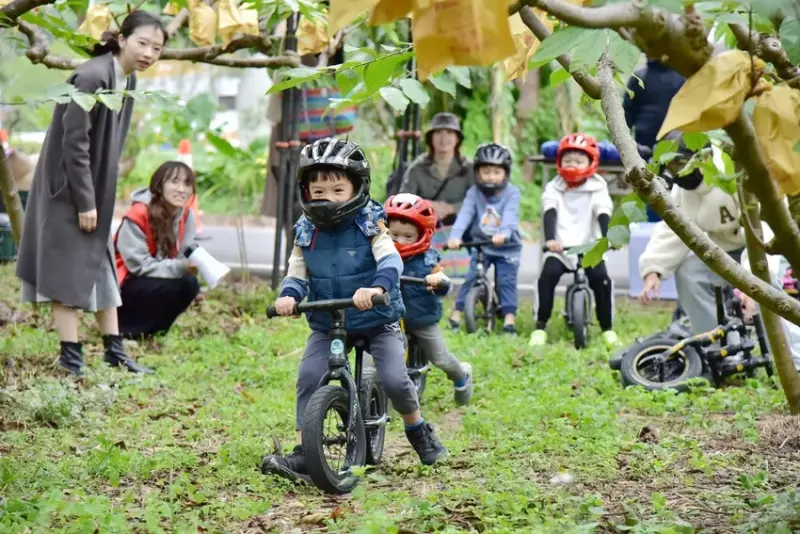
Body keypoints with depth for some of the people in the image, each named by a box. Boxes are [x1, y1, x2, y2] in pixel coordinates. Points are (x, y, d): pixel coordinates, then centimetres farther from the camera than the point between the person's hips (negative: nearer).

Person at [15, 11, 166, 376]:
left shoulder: (128, 80, 4)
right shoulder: (92, 77, -22)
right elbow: (74, 144, -22)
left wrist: (98, 199, 9)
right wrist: (85, 202, -19)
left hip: (95, 190, 9)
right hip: (67, 190, -9)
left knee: (101, 267, 13)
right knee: (68, 270, -4)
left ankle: (114, 350, 19)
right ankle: (71, 356, 1)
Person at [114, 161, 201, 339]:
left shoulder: (186, 215, -7)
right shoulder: (138, 215, -25)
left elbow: (184, 256, -5)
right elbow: (139, 265, -26)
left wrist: (193, 260, -30)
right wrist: (179, 266, -34)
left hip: (157, 279, 6)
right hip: (125, 284, -6)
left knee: (189, 283, -21)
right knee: (171, 287, -30)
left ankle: (151, 329, 0)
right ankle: (125, 328, -11)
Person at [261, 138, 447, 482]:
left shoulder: (369, 225, -11)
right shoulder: (306, 233, 0)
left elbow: (390, 259, -25)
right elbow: (296, 273, 0)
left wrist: (377, 287, -46)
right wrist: (289, 295, -24)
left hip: (377, 320, -3)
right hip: (327, 324, 3)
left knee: (394, 380, -16)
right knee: (308, 377, -16)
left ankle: (418, 430, 17)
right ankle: (303, 455, -11)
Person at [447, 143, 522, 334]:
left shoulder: (511, 193, -9)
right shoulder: (474, 193, -3)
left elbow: (510, 215, -25)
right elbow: (464, 215, -16)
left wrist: (503, 234, -45)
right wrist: (455, 236, -34)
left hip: (507, 248, -1)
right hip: (480, 245, 1)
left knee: (507, 281, -9)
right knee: (471, 278, -6)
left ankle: (509, 316, -2)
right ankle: (457, 313, 2)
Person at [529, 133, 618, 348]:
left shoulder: (597, 189, 5)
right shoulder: (554, 188, 6)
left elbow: (603, 215, -9)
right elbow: (550, 213, -9)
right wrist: (550, 239, -29)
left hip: (589, 248, 0)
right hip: (559, 248, 0)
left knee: (601, 278, -23)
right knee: (548, 274, -25)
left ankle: (607, 329, -7)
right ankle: (540, 328, -16)